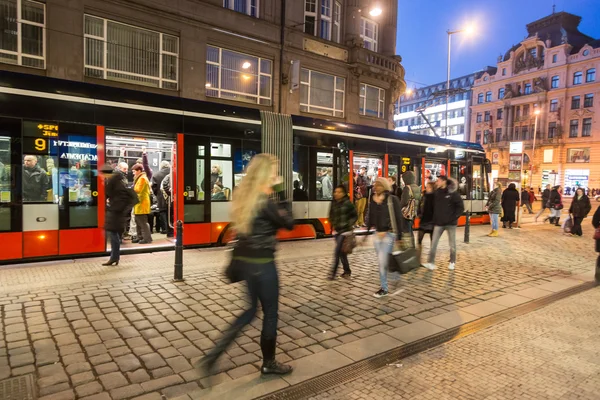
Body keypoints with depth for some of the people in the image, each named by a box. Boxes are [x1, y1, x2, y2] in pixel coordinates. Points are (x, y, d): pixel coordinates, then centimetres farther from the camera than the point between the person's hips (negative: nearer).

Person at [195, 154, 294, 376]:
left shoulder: (243, 195, 7)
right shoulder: (265, 201, -19)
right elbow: (289, 223, -9)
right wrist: (281, 193, -7)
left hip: (243, 259, 8)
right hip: (261, 263, -8)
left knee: (249, 311, 21)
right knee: (270, 313, 12)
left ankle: (211, 357, 18)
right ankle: (269, 363, 30)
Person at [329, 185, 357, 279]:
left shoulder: (348, 203, -11)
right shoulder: (333, 203, 5)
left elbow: (354, 216, -3)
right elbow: (331, 216, 20)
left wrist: (349, 225, -9)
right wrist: (333, 225, 8)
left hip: (345, 231, -6)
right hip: (337, 231, 6)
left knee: (337, 251, -9)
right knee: (341, 252, 13)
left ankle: (334, 272, -1)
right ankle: (347, 271, 27)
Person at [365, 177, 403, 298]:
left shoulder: (392, 199, -12)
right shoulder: (372, 199, 5)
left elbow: (398, 218, -11)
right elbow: (370, 217, 11)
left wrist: (399, 236, -11)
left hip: (389, 234, -6)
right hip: (377, 233, 6)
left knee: (383, 261, -6)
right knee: (382, 262, 13)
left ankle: (384, 288, 7)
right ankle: (384, 286, 27)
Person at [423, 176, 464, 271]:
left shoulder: (452, 193, -9)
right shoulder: (437, 193, 5)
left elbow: (461, 207, -7)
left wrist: (454, 217, -12)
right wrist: (435, 219, 4)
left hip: (450, 223, -4)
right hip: (439, 222, 4)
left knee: (452, 243, 9)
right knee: (434, 243, -3)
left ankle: (452, 262, 24)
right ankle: (431, 262, -1)